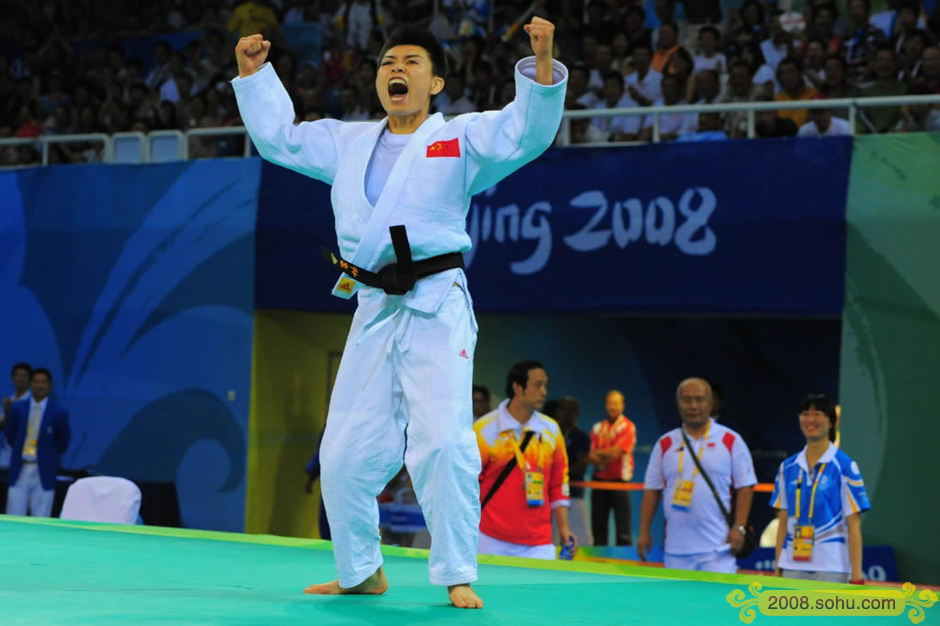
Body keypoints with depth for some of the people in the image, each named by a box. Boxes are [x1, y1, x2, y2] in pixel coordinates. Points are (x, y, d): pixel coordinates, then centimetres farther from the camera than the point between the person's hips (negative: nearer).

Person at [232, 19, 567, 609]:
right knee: (347, 452, 6)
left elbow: (527, 131, -10)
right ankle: (361, 572, 25)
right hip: (374, 311, 5)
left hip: (437, 309, -5)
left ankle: (459, 577, -6)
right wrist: (255, 72, 22)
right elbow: (278, 137, 29)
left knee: (442, 443, -16)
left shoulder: (460, 139, 4)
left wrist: (543, 62, -24)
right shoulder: (349, 144, 19)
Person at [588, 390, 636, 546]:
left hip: (619, 480, -4)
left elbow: (616, 452, -10)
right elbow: (590, 457, 5)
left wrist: (598, 452, 0)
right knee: (598, 526, 5)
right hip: (600, 479, 5)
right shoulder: (598, 428, 13)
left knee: (622, 527, -7)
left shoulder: (627, 427, 0)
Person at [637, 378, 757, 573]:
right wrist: (644, 531, 5)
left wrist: (739, 528, -8)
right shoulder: (665, 444, 11)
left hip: (717, 547, -3)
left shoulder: (731, 441, 3)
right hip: (676, 548, 3)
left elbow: (745, 487, 2)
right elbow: (652, 489, 12)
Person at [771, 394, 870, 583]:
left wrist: (856, 575, -8)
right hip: (792, 568, 4)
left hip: (831, 569, -4)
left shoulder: (845, 467, -2)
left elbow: (854, 526, -4)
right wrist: (777, 569, 10)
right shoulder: (788, 468, 11)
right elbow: (783, 523, 14)